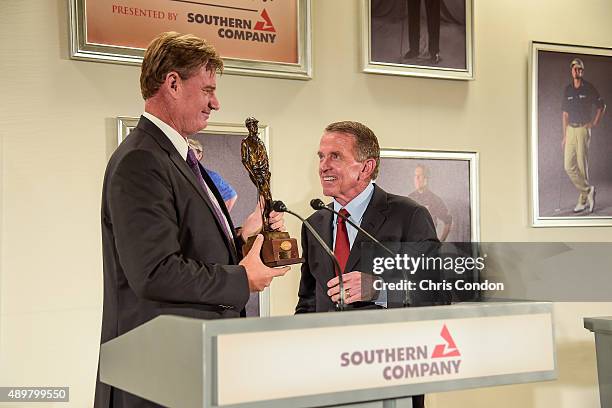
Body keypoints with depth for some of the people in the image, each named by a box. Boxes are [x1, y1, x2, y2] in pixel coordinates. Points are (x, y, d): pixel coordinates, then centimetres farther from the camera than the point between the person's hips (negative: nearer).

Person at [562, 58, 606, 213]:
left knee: (582, 166, -3)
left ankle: (583, 201, 5)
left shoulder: (589, 88, -2)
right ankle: (588, 190, 14)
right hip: (570, 129, 5)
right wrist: (564, 136, 10)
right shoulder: (567, 90, 10)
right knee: (568, 166, -2)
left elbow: (601, 106, 8)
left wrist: (595, 123, -2)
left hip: (583, 129, -5)